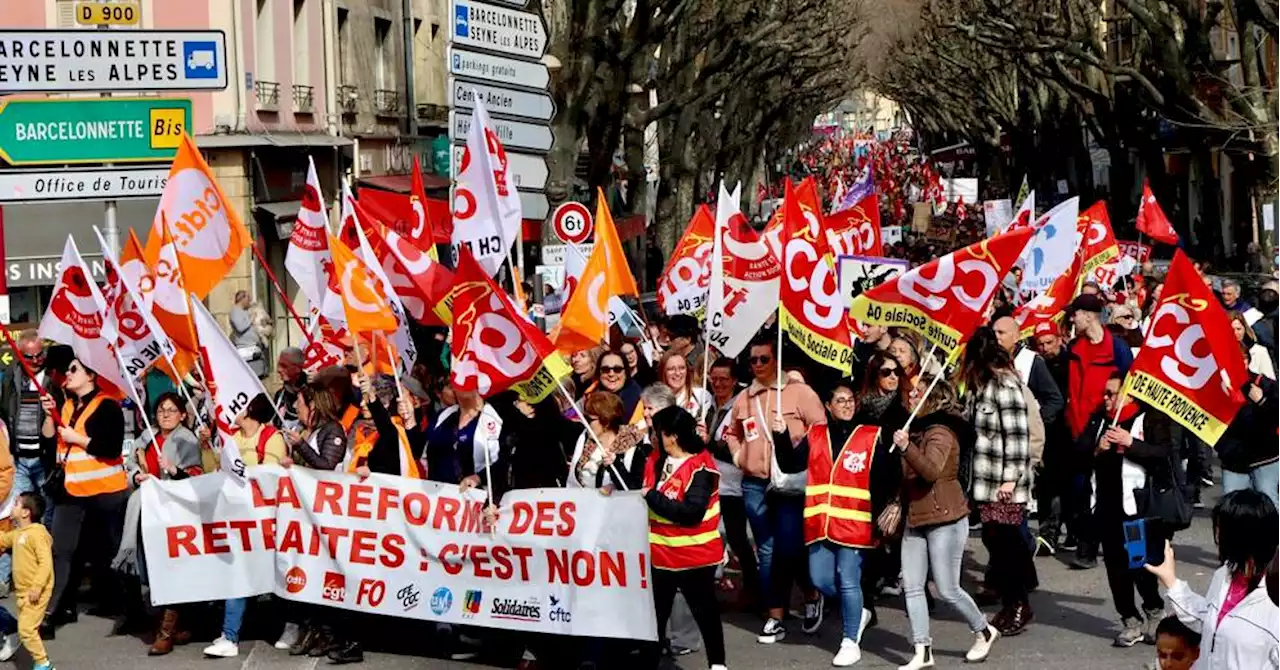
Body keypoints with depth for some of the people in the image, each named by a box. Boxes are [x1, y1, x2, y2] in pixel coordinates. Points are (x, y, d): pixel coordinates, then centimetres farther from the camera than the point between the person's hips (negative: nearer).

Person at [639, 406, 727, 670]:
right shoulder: (656, 460, 5)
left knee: (704, 610, 9)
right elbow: (643, 494, 15)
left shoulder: (701, 469, -18)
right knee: (654, 613, 12)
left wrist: (652, 497, -25)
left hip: (695, 556, -6)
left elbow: (691, 512, -29)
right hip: (661, 554, 6)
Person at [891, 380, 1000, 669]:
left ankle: (984, 632, 21)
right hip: (916, 520, 9)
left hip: (945, 520, -9)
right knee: (912, 587, 1)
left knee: (947, 590, -2)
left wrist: (906, 448, -43)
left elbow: (931, 471, -31)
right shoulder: (919, 430, 13)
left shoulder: (941, 434, -14)